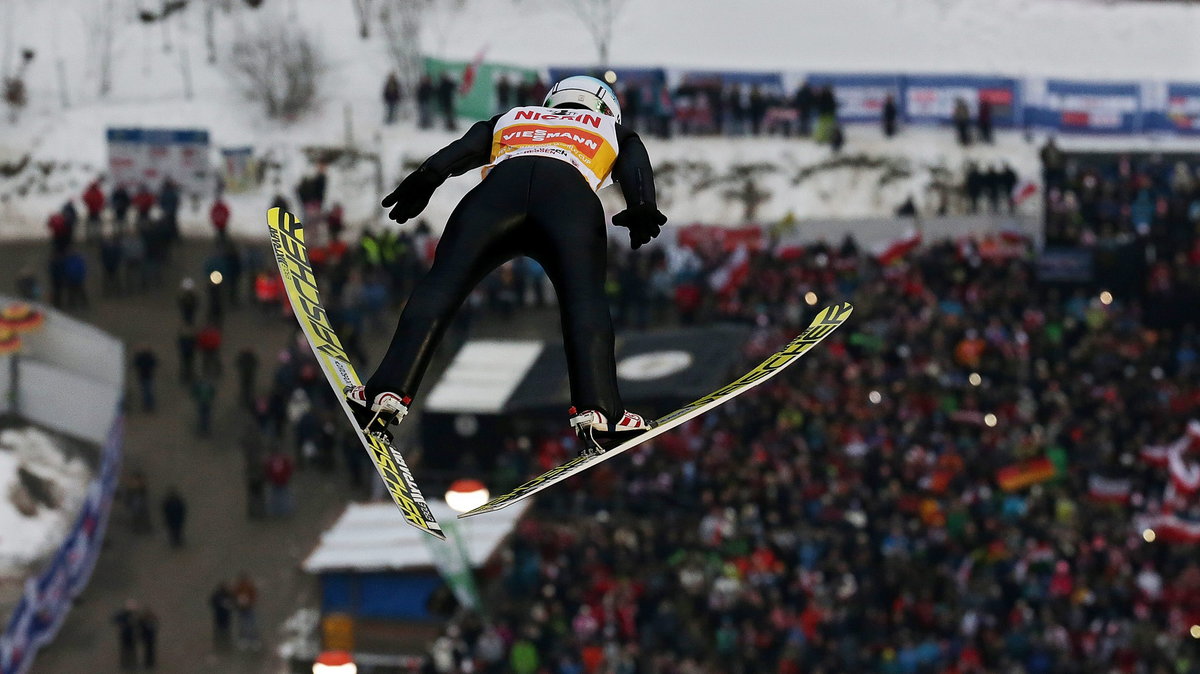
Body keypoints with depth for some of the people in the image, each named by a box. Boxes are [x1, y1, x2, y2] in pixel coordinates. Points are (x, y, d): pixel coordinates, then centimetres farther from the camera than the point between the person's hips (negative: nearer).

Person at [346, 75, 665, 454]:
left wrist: (425, 178, 10)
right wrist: (642, 208, 1)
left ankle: (390, 391, -15)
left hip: (501, 185, 1)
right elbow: (635, 165, 18)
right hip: (571, 197, -1)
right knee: (584, 297, -4)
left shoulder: (510, 120, 42)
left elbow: (462, 150, 24)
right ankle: (595, 409, -24)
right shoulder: (615, 132, 39)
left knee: (442, 284, -1)